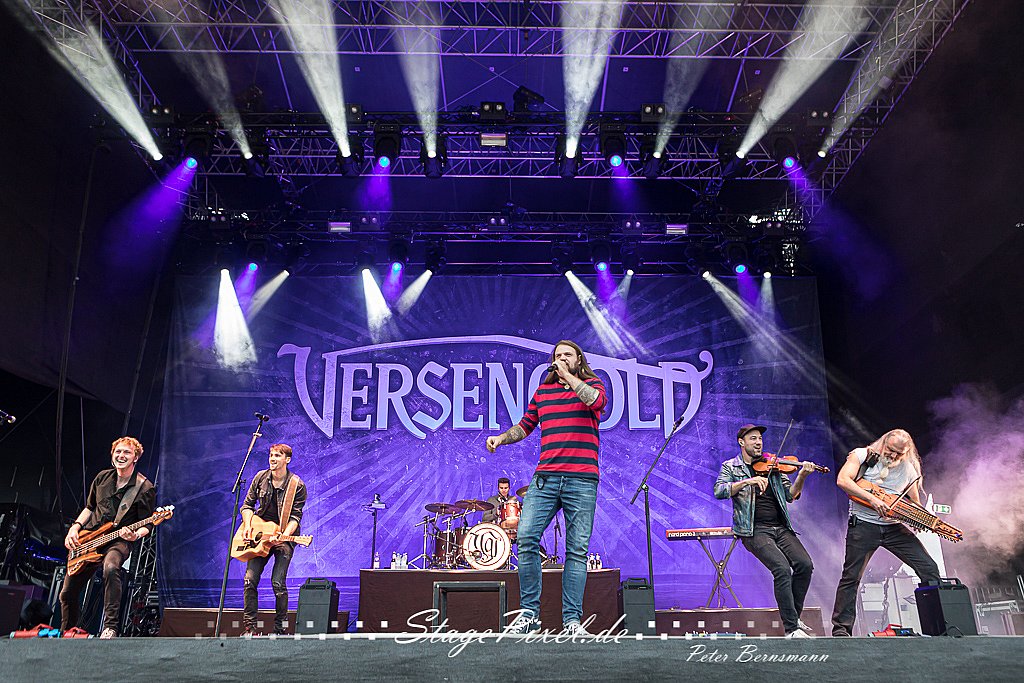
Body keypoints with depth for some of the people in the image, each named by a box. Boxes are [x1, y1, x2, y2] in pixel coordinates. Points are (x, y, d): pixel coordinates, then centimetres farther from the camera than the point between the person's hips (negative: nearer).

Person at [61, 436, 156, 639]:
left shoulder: (145, 488, -8)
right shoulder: (102, 478, 7)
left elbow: (147, 525, -6)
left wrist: (135, 535, -26)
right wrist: (75, 527, 6)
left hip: (119, 541, -5)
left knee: (110, 568, -39)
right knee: (67, 594, 7)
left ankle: (110, 627, -34)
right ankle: (66, 634, 33)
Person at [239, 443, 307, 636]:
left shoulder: (297, 485, -11)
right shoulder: (260, 477, 2)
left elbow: (295, 516, -12)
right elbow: (247, 504, 10)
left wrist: (284, 535, -27)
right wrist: (248, 526, -5)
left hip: (284, 535, -4)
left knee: (278, 582, -13)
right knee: (250, 580, -3)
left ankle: (280, 629, 1)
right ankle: (250, 627, 7)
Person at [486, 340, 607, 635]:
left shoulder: (592, 384, 10)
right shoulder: (543, 390, 19)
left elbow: (597, 400, -14)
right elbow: (525, 425, 25)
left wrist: (568, 376, -4)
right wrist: (502, 437, 7)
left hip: (582, 479, -2)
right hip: (545, 477, 3)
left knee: (577, 549, -2)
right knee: (525, 537, -11)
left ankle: (572, 619, 5)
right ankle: (529, 613, 0)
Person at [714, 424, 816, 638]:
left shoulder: (771, 466, 17)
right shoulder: (731, 467, 7)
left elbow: (790, 495, 10)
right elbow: (719, 491, -11)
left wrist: (801, 476, -8)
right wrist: (748, 481, -22)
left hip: (781, 528, 4)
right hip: (754, 530, -4)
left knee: (805, 564, -16)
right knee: (782, 568, -24)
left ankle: (794, 617, 6)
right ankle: (791, 628, -14)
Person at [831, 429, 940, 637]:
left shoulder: (909, 470, 10)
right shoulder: (862, 455, -2)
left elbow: (915, 502, 18)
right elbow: (842, 480, -16)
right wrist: (872, 499, -25)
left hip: (894, 526, 4)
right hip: (863, 524, -4)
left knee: (929, 569, -2)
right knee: (851, 577, -5)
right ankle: (841, 628, 4)